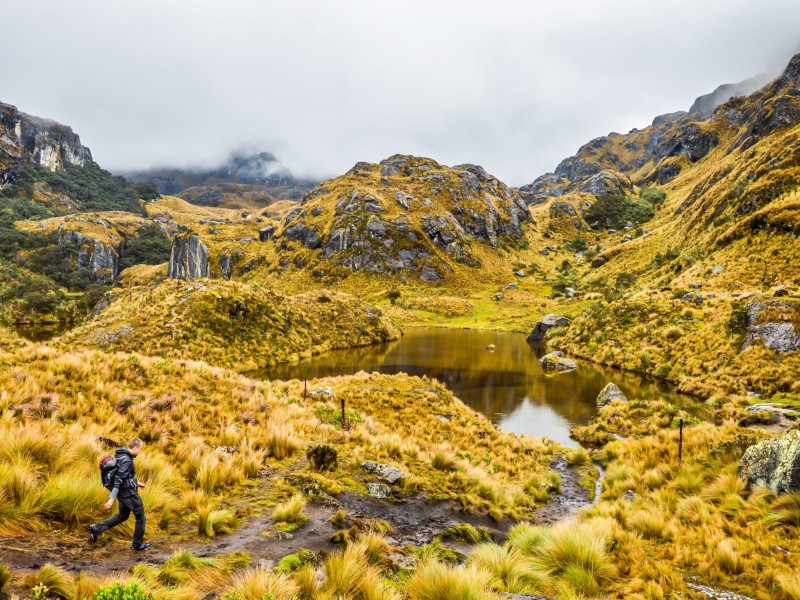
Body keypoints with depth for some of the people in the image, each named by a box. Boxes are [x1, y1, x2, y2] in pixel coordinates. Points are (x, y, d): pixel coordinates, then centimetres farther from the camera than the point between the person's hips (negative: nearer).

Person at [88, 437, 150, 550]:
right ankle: (138, 544, 17)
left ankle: (97, 528, 20)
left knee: (123, 515, 25)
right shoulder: (126, 460, -25)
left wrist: (136, 483, 25)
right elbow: (118, 480, -29)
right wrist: (112, 499, -30)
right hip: (130, 494, -9)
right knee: (140, 517, 6)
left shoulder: (121, 456, 6)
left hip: (123, 493, 9)